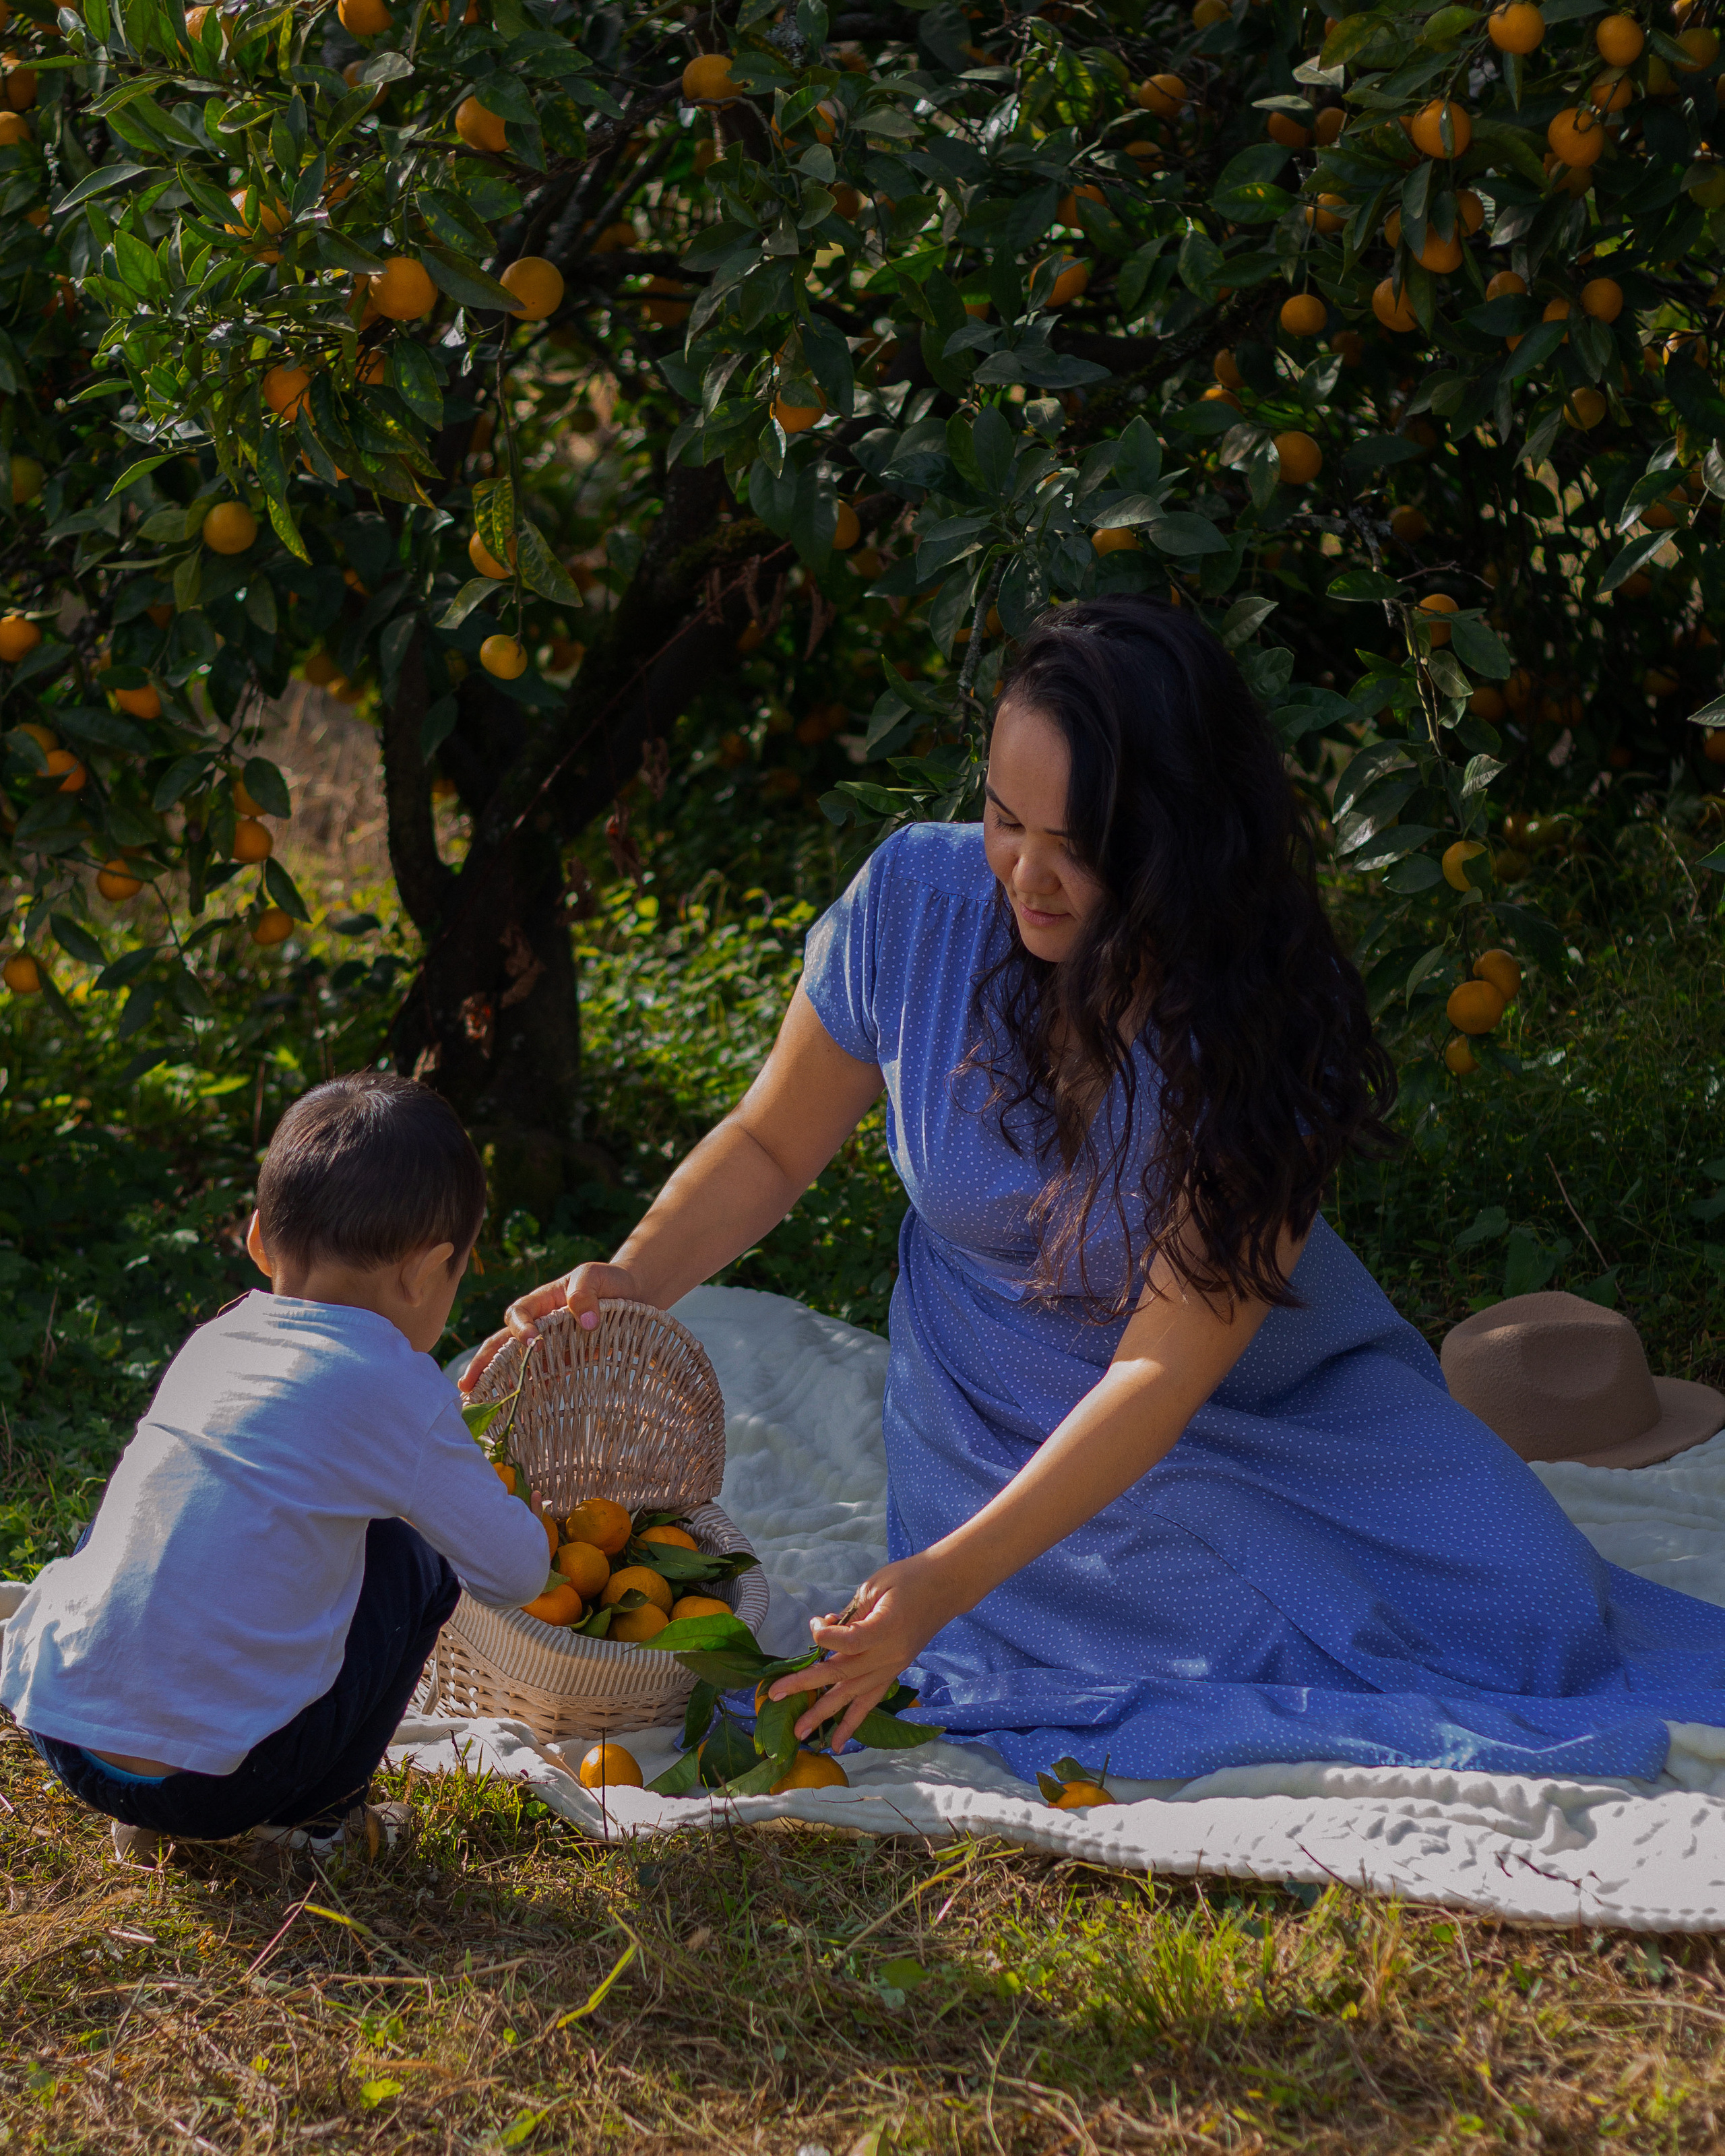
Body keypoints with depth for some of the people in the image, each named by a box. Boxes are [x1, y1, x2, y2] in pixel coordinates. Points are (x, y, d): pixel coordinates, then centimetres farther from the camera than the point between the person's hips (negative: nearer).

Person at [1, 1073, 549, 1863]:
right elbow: (515, 1573, 4)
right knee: (416, 1558, 10)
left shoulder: (212, 1343, 12)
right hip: (212, 1782, -6)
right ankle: (313, 1813, 18)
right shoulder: (396, 1389, -8)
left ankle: (145, 1819, 27)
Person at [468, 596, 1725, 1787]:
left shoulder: (1263, 1024, -26)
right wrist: (630, 1283, -22)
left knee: (1527, 1609, -16)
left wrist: (951, 1578, -36)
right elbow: (771, 1146, -3)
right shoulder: (917, 901, -18)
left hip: (1267, 1396, 0)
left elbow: (1166, 1365, -28)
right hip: (1005, 1407, 0)